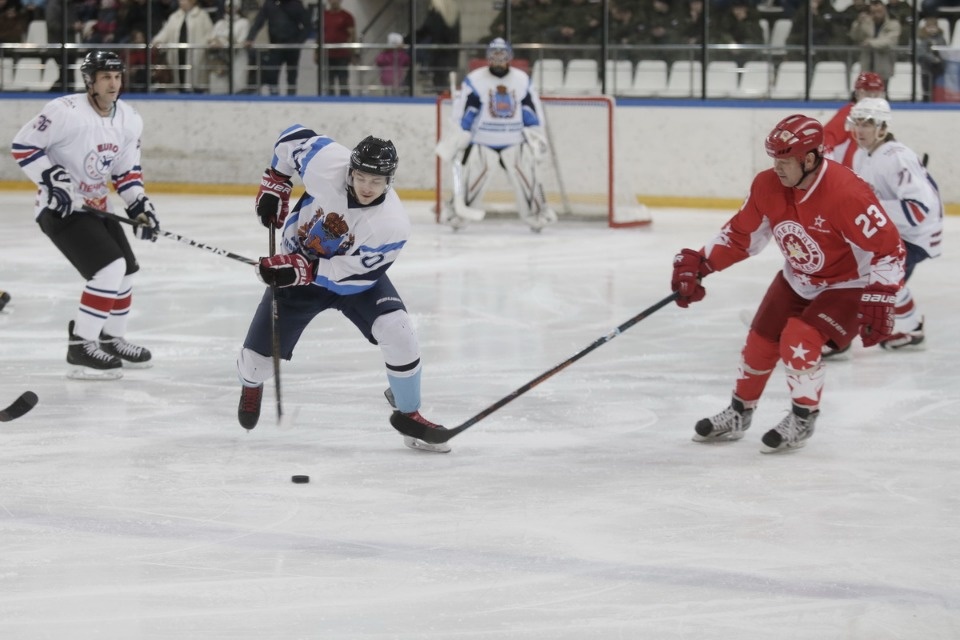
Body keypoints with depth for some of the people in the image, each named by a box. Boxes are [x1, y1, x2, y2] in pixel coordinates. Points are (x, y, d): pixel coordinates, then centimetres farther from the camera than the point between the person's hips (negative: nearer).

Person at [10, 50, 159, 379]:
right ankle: (81, 346, -14)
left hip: (96, 205, 9)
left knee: (125, 270, 15)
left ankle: (112, 339, 34)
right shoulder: (66, 112, -23)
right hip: (60, 208, -9)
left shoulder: (129, 120, 1)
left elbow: (126, 171, 12)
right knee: (110, 267, -20)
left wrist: (139, 205, -1)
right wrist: (53, 179, -25)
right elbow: (23, 146, -18)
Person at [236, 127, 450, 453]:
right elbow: (294, 137, -9)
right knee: (259, 357, 2)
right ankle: (251, 384, 43)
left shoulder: (391, 225, -33)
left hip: (355, 274, -1)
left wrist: (300, 270, -34)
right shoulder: (327, 161, -30)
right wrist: (274, 186, -6)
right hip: (294, 268, 1)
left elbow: (351, 275, -28)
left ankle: (410, 415, -4)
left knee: (397, 332, -25)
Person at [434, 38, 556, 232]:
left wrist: (536, 136, 4)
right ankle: (456, 212, 0)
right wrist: (457, 139, -9)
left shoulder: (522, 80, 5)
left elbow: (532, 111, 11)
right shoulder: (474, 80, -6)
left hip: (515, 142, 2)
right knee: (473, 176, -10)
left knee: (525, 175, -2)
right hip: (481, 141, -2)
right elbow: (462, 114, -5)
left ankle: (538, 214, 9)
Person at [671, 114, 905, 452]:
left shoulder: (846, 194, -34)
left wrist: (879, 301, -30)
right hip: (797, 280, 7)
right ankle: (738, 415, 31)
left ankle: (802, 420, -3)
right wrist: (697, 263, -12)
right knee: (760, 342, 7)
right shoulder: (768, 186, -14)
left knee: (799, 341, -23)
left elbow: (887, 247, -27)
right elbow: (740, 234, -1)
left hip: (846, 285, -7)